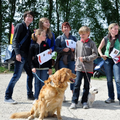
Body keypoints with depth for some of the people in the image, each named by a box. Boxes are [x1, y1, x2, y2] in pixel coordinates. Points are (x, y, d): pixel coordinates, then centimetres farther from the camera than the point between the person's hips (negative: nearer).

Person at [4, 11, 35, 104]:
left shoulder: (29, 29, 19)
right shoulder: (20, 26, -3)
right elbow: (15, 40, -12)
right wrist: (17, 53, -22)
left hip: (27, 56, 8)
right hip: (21, 56, -8)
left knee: (30, 74, 11)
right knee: (17, 76, -8)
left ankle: (30, 95, 22)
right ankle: (7, 97, 0)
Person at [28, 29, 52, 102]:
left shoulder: (46, 45, 6)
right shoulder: (33, 46, 2)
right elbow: (30, 57, 2)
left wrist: (50, 68, 3)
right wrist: (32, 67, -7)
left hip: (45, 68, 1)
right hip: (36, 68, 0)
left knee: (44, 83, 2)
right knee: (37, 83, 6)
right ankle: (36, 98, 17)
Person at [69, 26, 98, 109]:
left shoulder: (92, 43, -1)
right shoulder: (78, 43, 10)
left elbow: (95, 55, -6)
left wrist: (85, 58, -12)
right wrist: (76, 63, 11)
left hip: (88, 68, -2)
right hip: (79, 67, 2)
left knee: (87, 86, 7)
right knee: (77, 84, -4)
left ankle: (84, 101, 18)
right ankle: (74, 102, 2)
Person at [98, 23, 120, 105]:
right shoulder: (105, 39, 1)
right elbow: (99, 48, 14)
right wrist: (101, 55, -3)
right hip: (107, 60, 2)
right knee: (109, 80, 7)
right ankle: (111, 97, 18)